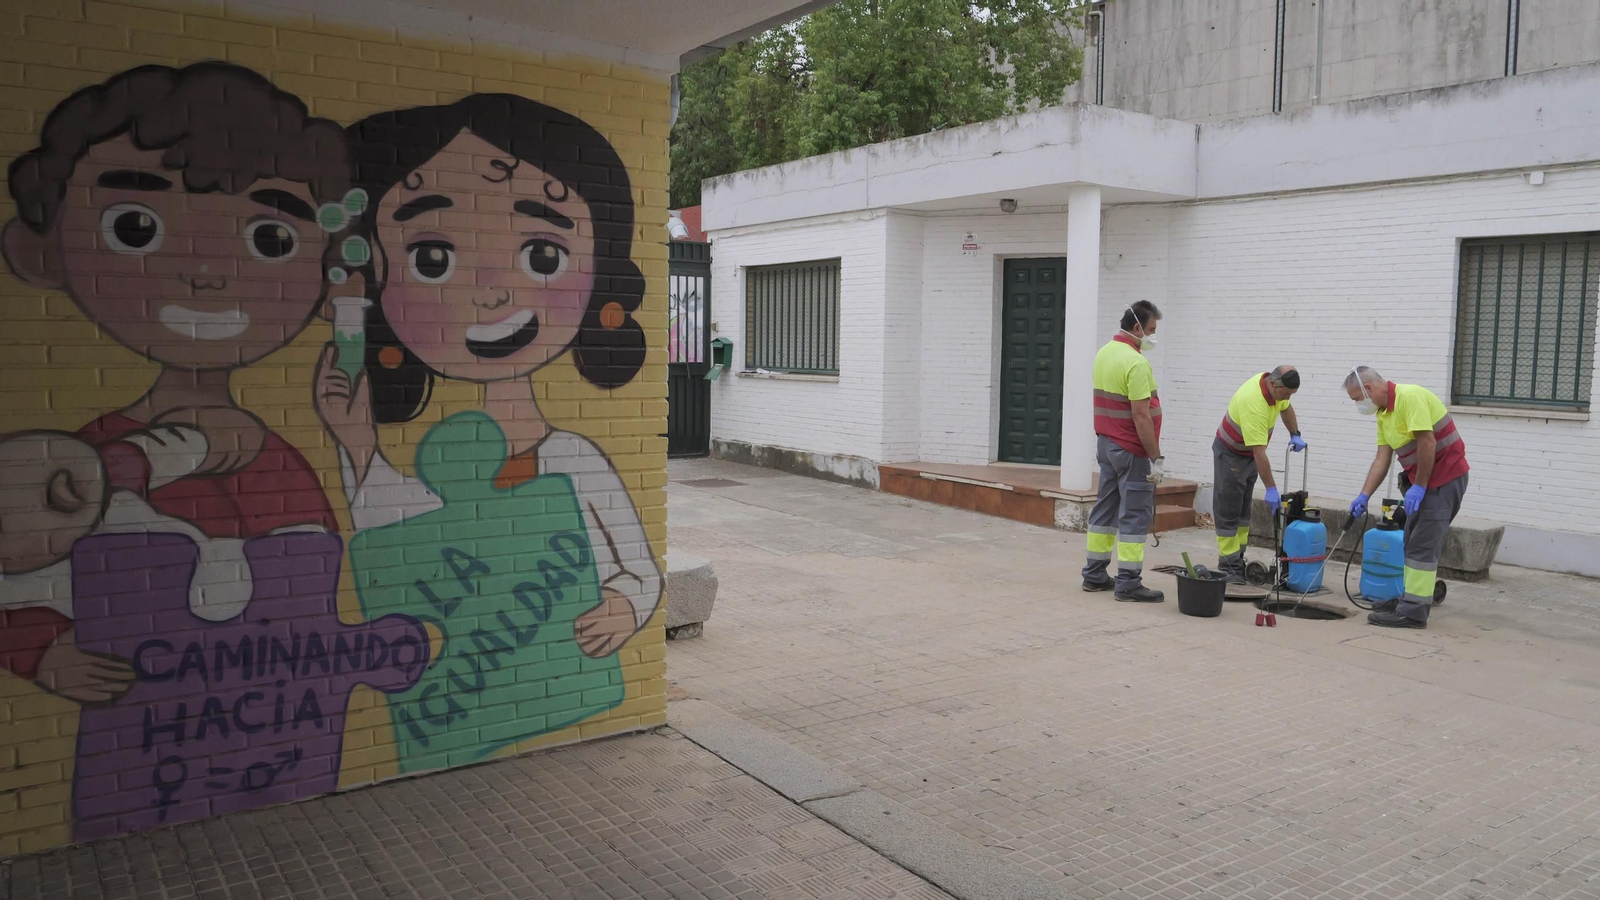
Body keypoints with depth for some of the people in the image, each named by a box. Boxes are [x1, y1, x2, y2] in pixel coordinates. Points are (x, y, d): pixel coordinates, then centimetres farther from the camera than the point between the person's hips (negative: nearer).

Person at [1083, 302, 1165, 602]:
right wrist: (1156, 457, -18)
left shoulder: (1104, 353, 10)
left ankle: (1095, 575, 19)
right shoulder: (1136, 362, -19)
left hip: (1106, 443, 9)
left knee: (1106, 508, 13)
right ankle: (1129, 583, -2)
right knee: (1135, 515, -4)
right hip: (1132, 450, -9)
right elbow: (1141, 416, -22)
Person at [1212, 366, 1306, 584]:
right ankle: (1228, 566, -3)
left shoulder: (1274, 387, -9)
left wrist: (1295, 435, 6)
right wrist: (1271, 488, -33)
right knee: (1227, 511, -7)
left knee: (1243, 510, 11)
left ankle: (1238, 561, 17)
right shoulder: (1254, 404, -35)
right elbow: (1260, 452, -35)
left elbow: (1285, 408, 17)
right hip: (1230, 453, -9)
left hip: (1250, 454, 9)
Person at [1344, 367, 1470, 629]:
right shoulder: (1383, 412, 10)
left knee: (1423, 545, -9)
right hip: (1425, 479, 10)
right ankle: (1410, 596, 25)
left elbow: (1428, 443, -25)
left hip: (1445, 477, -10)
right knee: (1413, 542, 15)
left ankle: (1413, 612, -6)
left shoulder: (1409, 397, -20)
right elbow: (1382, 459, 8)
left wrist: (1419, 486, -20)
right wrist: (1364, 496, 0)